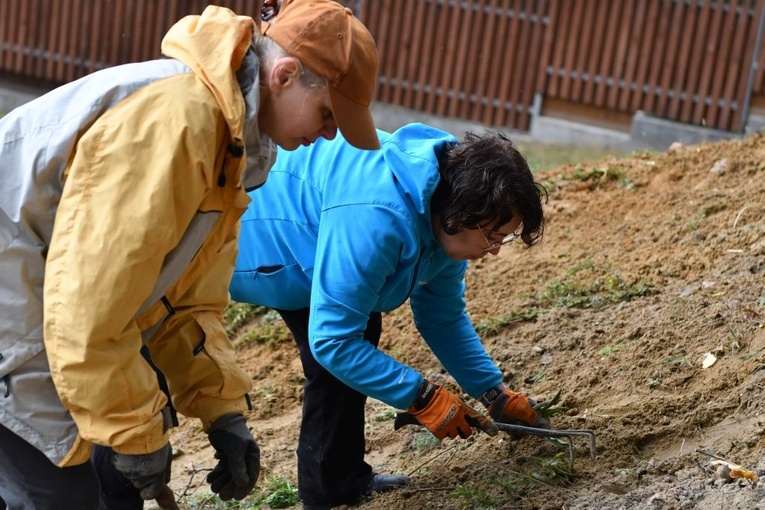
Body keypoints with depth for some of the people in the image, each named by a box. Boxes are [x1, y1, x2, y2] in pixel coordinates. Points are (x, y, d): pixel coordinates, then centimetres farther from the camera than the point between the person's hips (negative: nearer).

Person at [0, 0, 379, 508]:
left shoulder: (229, 131, 6)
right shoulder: (174, 120, -27)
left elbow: (190, 298, 12)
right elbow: (87, 309, -28)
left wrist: (225, 411, 4)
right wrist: (138, 436, -18)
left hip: (43, 304, 10)